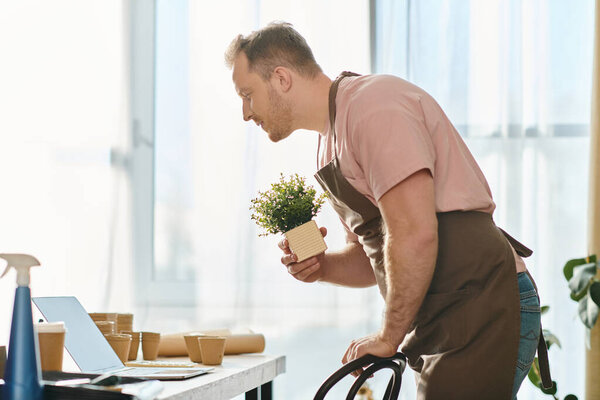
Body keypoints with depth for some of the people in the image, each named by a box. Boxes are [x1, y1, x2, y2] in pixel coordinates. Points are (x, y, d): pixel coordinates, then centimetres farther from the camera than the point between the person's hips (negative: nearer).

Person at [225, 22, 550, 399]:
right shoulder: (332, 145, 19)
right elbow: (372, 253, 26)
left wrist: (389, 337, -13)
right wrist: (322, 266, 4)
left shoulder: (373, 106, -14)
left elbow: (415, 235, -23)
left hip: (483, 310, -10)